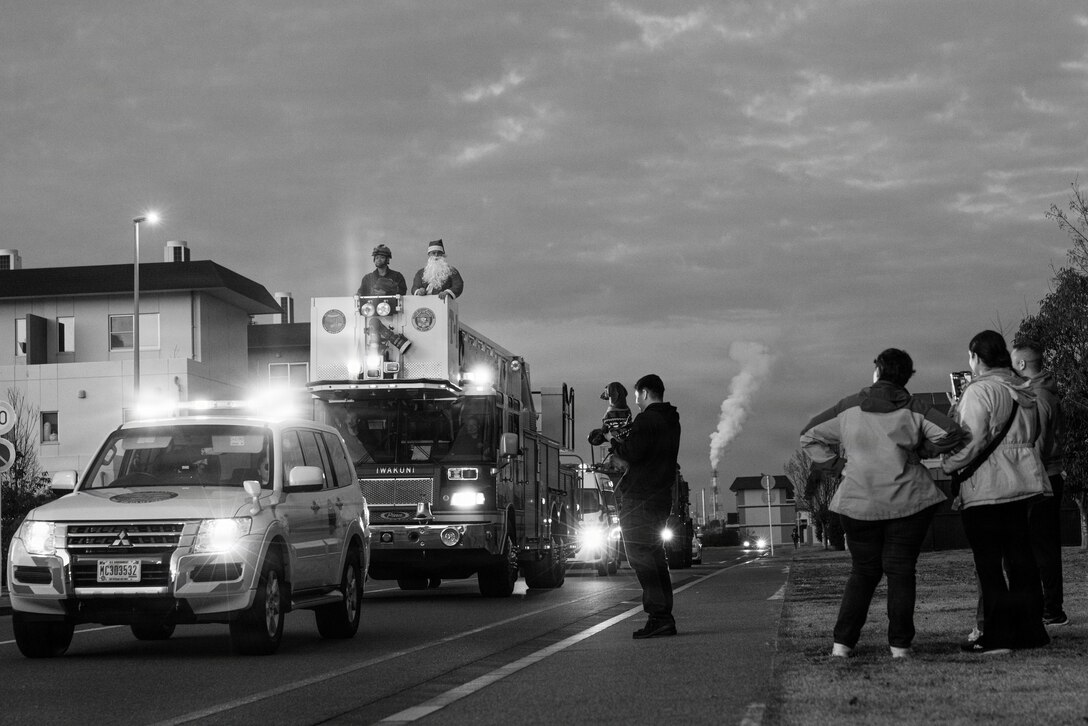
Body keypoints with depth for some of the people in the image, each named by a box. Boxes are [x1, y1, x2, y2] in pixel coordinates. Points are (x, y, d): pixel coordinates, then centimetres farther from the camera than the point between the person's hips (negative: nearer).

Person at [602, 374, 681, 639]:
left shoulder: (646, 420, -12)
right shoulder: (671, 421, 17)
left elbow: (633, 454, -20)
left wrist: (613, 441, -2)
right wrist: (623, 440, 19)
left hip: (639, 499, -9)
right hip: (662, 496, 9)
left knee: (640, 556, -9)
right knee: (655, 556, 13)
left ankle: (658, 617, -16)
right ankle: (665, 618, 11)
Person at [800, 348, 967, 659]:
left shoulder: (849, 408, 3)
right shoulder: (914, 410, 0)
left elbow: (809, 436, 7)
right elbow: (952, 434, -9)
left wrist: (836, 463, 8)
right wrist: (922, 451, 5)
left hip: (858, 502, 1)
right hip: (908, 502, -1)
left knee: (863, 571, 12)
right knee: (901, 570, 6)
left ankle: (842, 642, 6)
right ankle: (900, 645, 1)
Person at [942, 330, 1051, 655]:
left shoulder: (979, 391, -13)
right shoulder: (1024, 390, 13)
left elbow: (972, 441, -18)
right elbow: (1032, 435, 15)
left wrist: (948, 465, -7)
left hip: (986, 488, -8)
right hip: (1023, 481, 8)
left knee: (989, 563, -3)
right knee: (1020, 557, 11)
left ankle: (997, 634, -3)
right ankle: (1030, 630, 14)